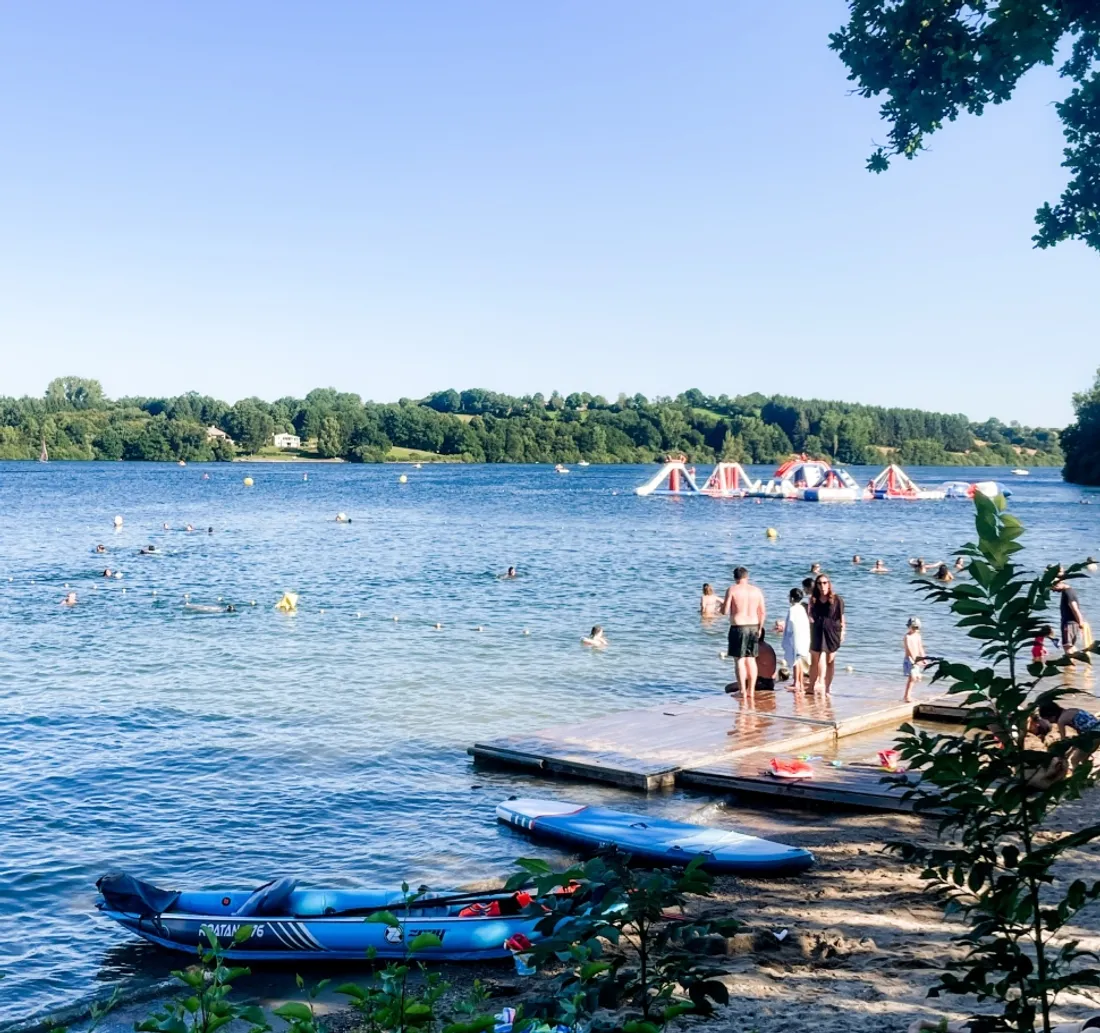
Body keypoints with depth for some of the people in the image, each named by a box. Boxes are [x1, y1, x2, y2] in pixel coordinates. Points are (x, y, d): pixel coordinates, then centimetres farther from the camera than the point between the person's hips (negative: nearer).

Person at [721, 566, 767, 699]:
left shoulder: (732, 590, -8)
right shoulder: (756, 591, 5)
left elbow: (725, 611, -9)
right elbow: (763, 612, 5)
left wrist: (723, 604, 12)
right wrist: (759, 628, 14)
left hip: (738, 627, -4)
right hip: (753, 627, 4)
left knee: (740, 660, 2)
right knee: (751, 659, 13)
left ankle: (743, 691, 0)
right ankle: (751, 691, 16)